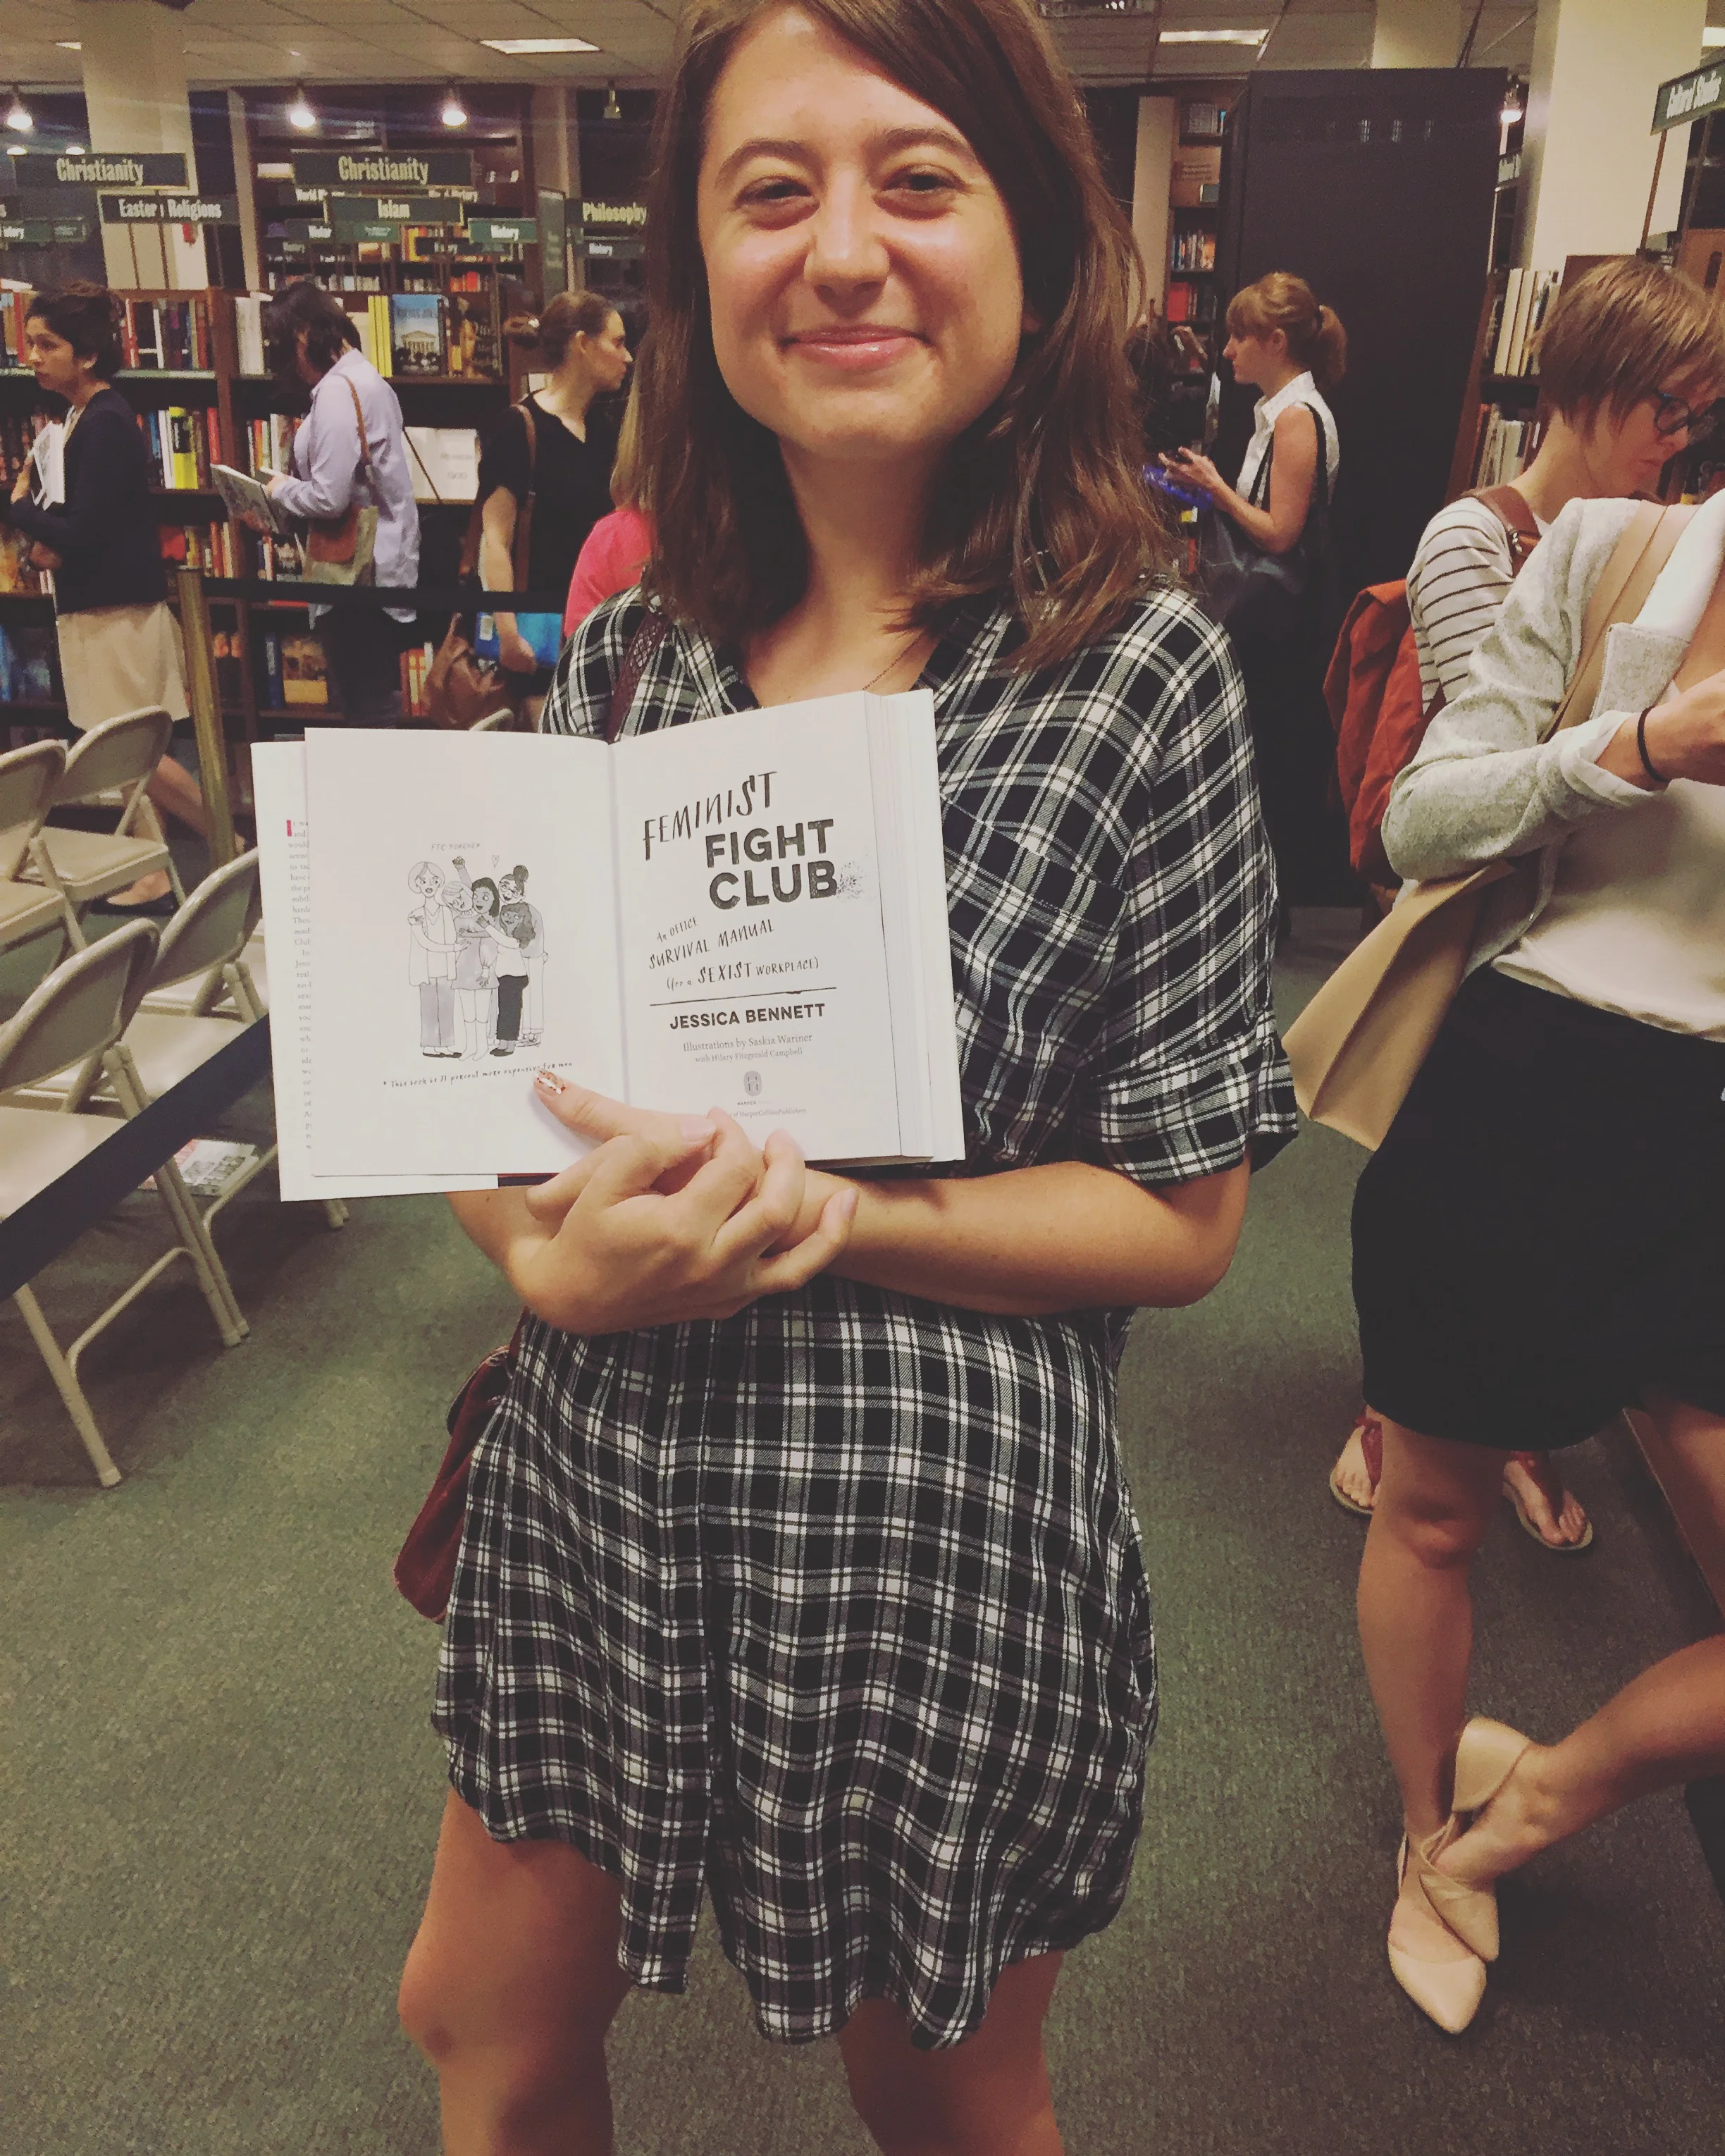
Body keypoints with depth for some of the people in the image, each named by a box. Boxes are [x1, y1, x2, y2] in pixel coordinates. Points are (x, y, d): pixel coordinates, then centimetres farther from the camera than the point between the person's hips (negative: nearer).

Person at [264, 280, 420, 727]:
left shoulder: (336, 391, -15)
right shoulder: (368, 379, 15)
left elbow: (328, 498, -21)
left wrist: (280, 489, -3)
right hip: (383, 567, 10)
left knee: (365, 711, -4)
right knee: (377, 703, 16)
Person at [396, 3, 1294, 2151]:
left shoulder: (1138, 669, -13)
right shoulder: (627, 653, -2)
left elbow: (1183, 1211, -10)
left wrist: (819, 1213, -23)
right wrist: (557, 1250, -17)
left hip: (943, 1530, -3)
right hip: (599, 1487, 4)